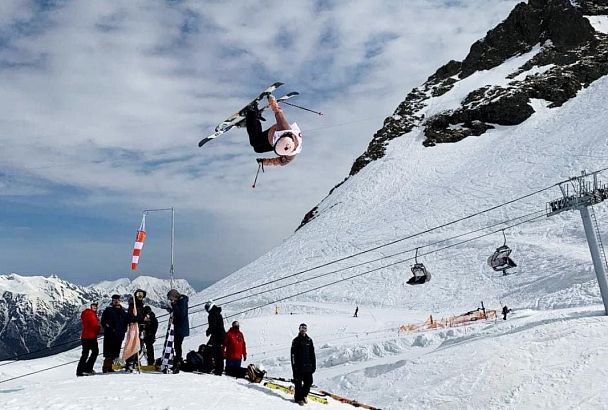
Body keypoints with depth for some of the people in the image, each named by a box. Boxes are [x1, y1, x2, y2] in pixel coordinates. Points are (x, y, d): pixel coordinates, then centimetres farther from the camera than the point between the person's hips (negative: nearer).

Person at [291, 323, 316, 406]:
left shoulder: (309, 340, 9)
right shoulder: (296, 341, -3)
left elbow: (312, 354, 12)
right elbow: (293, 354, -5)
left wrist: (314, 365, 9)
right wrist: (294, 366, -10)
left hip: (308, 366, 4)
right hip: (299, 366, -4)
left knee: (309, 382, 6)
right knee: (298, 383, 2)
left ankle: (303, 395, 27)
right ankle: (298, 398, 18)